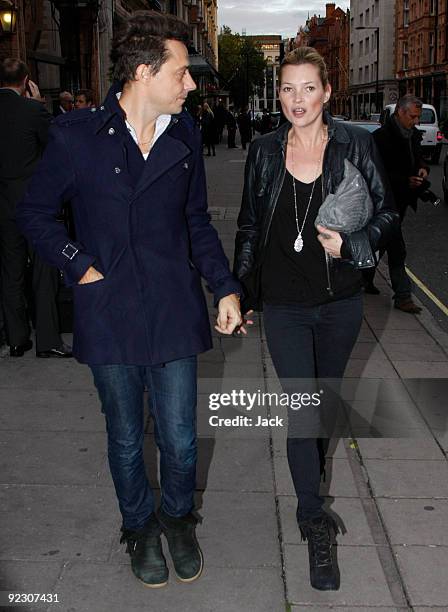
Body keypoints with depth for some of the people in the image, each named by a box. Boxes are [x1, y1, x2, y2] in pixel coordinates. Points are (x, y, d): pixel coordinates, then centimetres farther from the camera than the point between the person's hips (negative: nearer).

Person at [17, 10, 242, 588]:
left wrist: (225, 286, 5)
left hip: (174, 313, 2)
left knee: (180, 441, 8)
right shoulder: (75, 135, -7)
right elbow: (34, 211, 3)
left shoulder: (185, 134, 4)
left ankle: (178, 519, 37)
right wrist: (79, 266, -8)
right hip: (109, 317, -2)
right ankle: (140, 527, 39)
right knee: (125, 438, 14)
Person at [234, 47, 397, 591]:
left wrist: (350, 246, -17)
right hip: (284, 305, 0)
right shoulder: (264, 152, 0)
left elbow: (386, 213, 1)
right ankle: (315, 523, 9)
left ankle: (313, 473, 46)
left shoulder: (355, 145, -4)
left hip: (339, 303, 1)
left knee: (326, 398, 18)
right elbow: (249, 227, 8)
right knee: (302, 407, -5)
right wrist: (241, 292, 10)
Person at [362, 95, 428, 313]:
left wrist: (422, 167, -2)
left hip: (401, 199, 8)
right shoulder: (382, 137, -19)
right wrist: (406, 181, -26)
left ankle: (366, 280, 35)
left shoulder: (413, 134, 6)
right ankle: (402, 296, -3)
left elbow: (417, 156, 22)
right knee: (396, 248, -8)